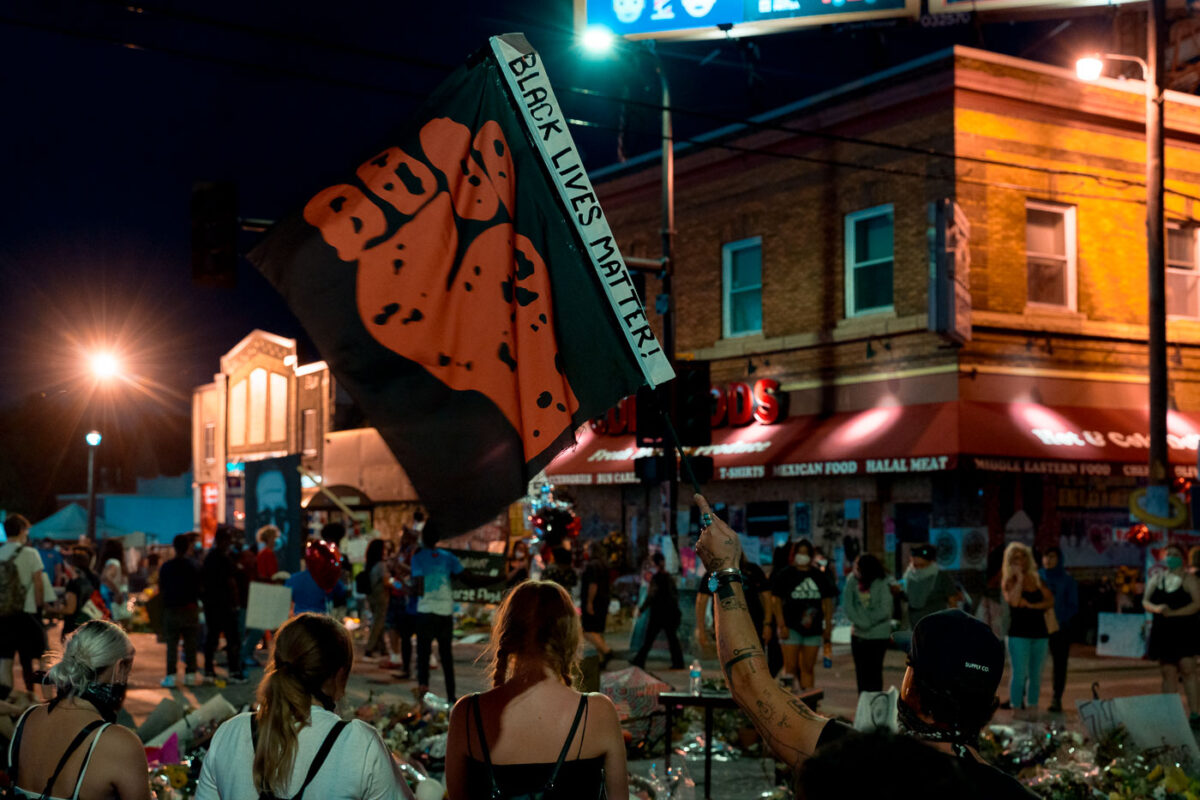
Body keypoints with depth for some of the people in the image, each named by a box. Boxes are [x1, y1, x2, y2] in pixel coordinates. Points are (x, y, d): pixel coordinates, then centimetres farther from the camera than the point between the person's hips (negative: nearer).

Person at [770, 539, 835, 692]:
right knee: (791, 667, -7)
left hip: (813, 628, 3)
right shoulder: (785, 575, 1)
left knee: (808, 668, 6)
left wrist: (828, 627, 7)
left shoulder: (819, 576, 11)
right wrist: (782, 625, -10)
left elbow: (827, 602, 13)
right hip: (792, 628, -3)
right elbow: (777, 601, -2)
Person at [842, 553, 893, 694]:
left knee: (874, 671, -3)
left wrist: (867, 623, -8)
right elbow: (848, 606, -4)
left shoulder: (882, 583, -12)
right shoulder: (852, 581, -2)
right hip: (858, 634, 4)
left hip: (878, 635, -4)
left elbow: (884, 610, -13)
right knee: (861, 671, 9)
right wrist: (861, 623, -14)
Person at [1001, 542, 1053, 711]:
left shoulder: (1037, 579, 13)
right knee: (1019, 674, -8)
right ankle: (1016, 710, -5)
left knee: (1035, 675, 7)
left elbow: (1050, 601, 3)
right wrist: (1020, 578, -13)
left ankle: (1032, 708, 12)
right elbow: (1013, 601, -18)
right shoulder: (1008, 581, 1)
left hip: (1040, 632, 4)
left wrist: (1031, 605, -11)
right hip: (1019, 633, -4)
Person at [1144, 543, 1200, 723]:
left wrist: (1173, 613, -20)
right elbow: (1145, 601, 8)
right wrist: (1156, 608, -15)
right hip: (1163, 632, 4)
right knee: (1168, 673, 5)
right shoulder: (1155, 579, 13)